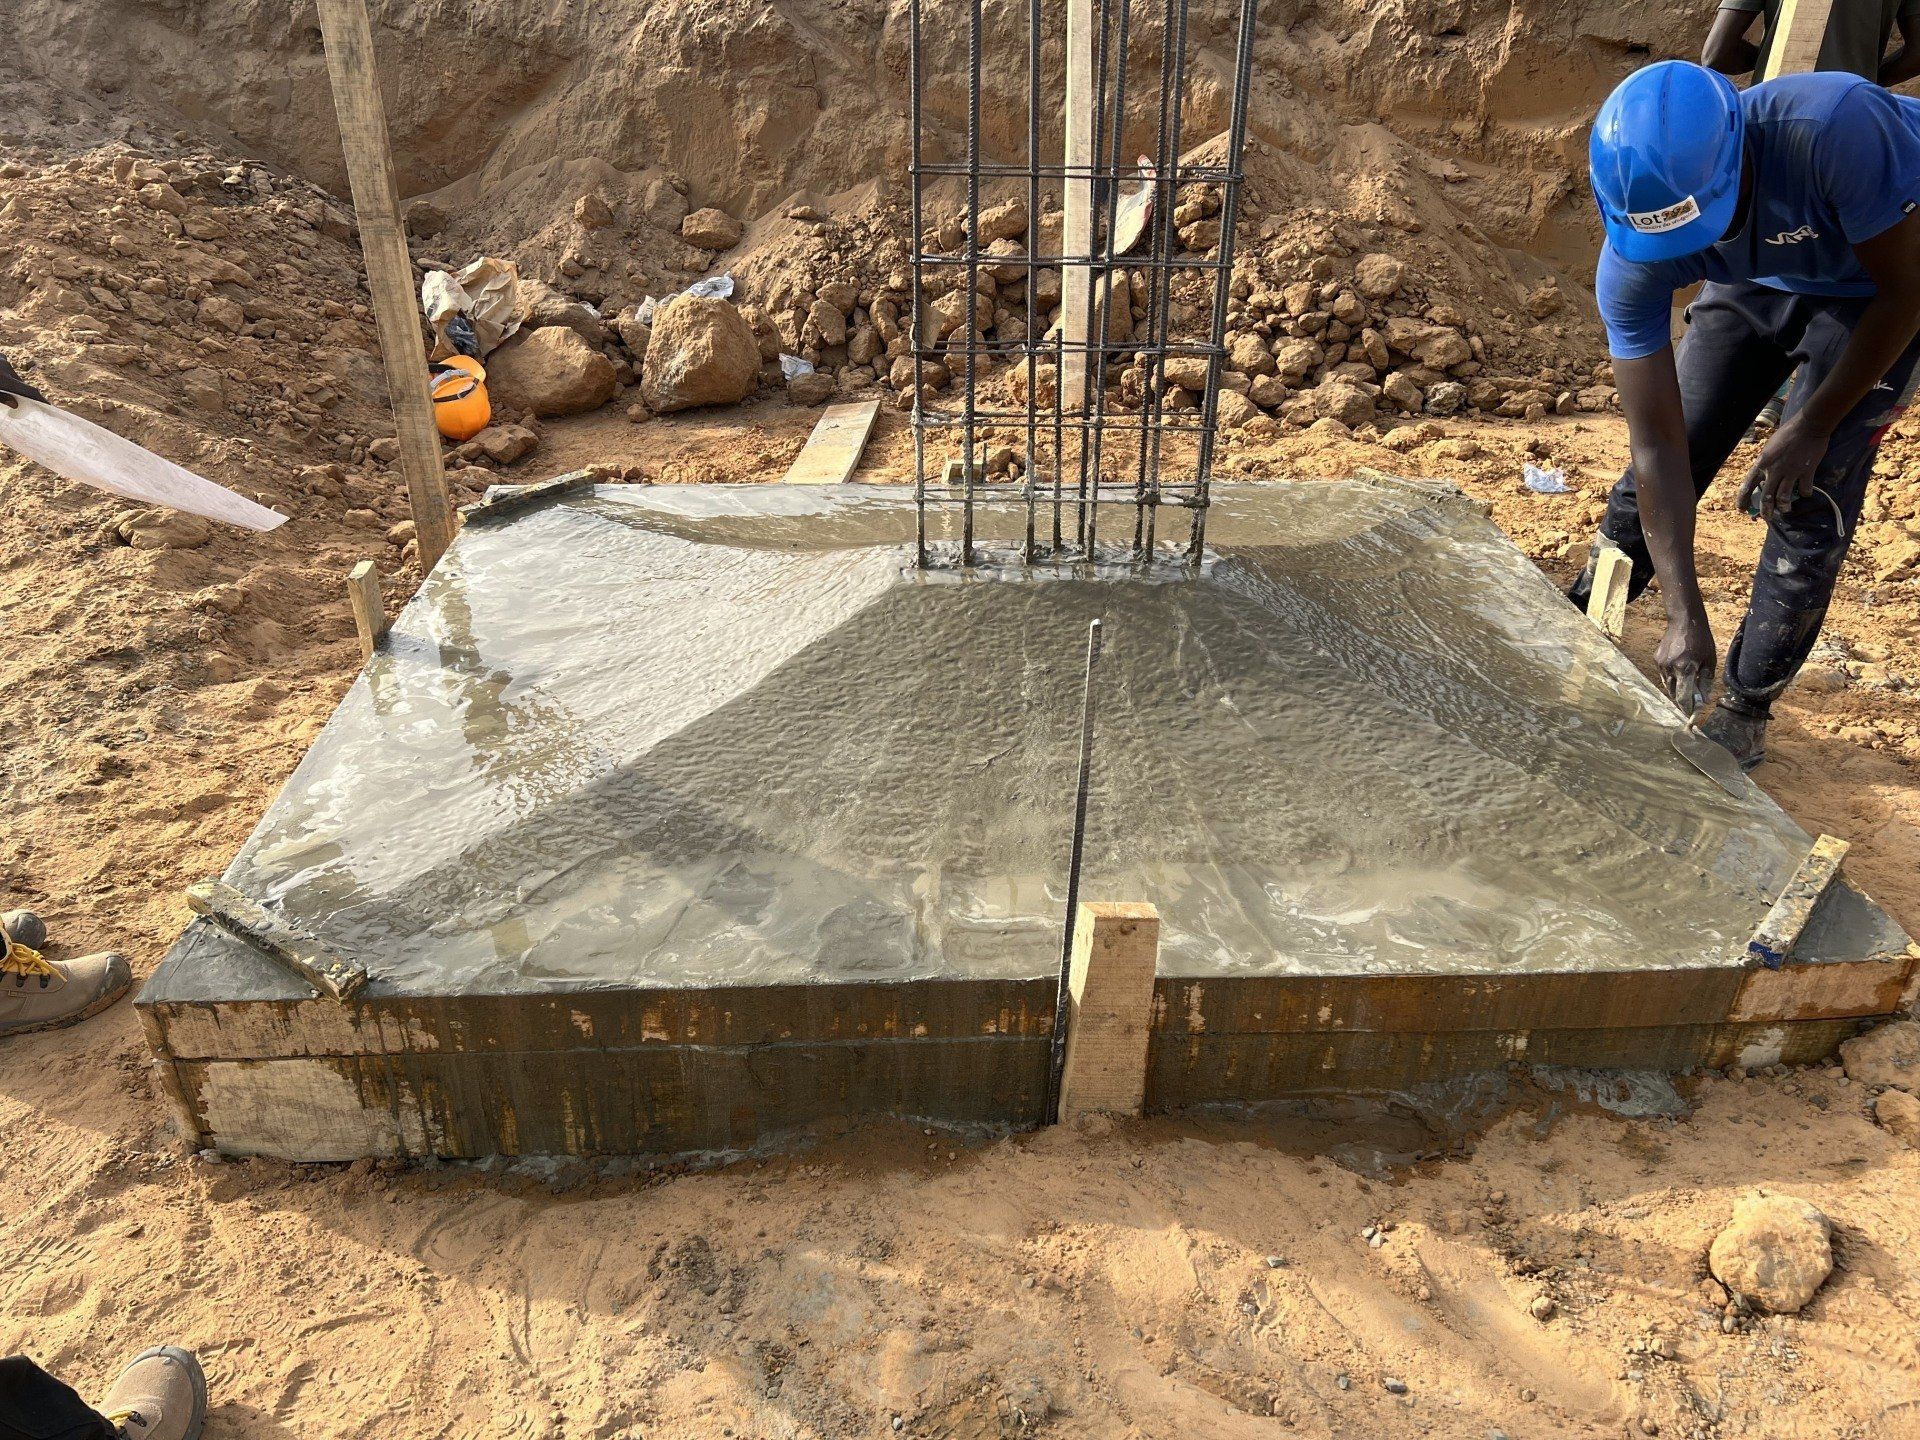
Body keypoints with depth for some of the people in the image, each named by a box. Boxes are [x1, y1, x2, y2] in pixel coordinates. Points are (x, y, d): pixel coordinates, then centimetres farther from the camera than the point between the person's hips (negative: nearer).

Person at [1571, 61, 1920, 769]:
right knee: (1655, 470, -1)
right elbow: (1658, 444, -28)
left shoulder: (1834, 128, -43)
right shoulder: (1631, 262, -31)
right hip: (1759, 279, 3)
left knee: (1810, 497, -13)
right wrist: (1684, 616, -31)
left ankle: (1743, 712, 2)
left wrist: (1812, 428, -21)